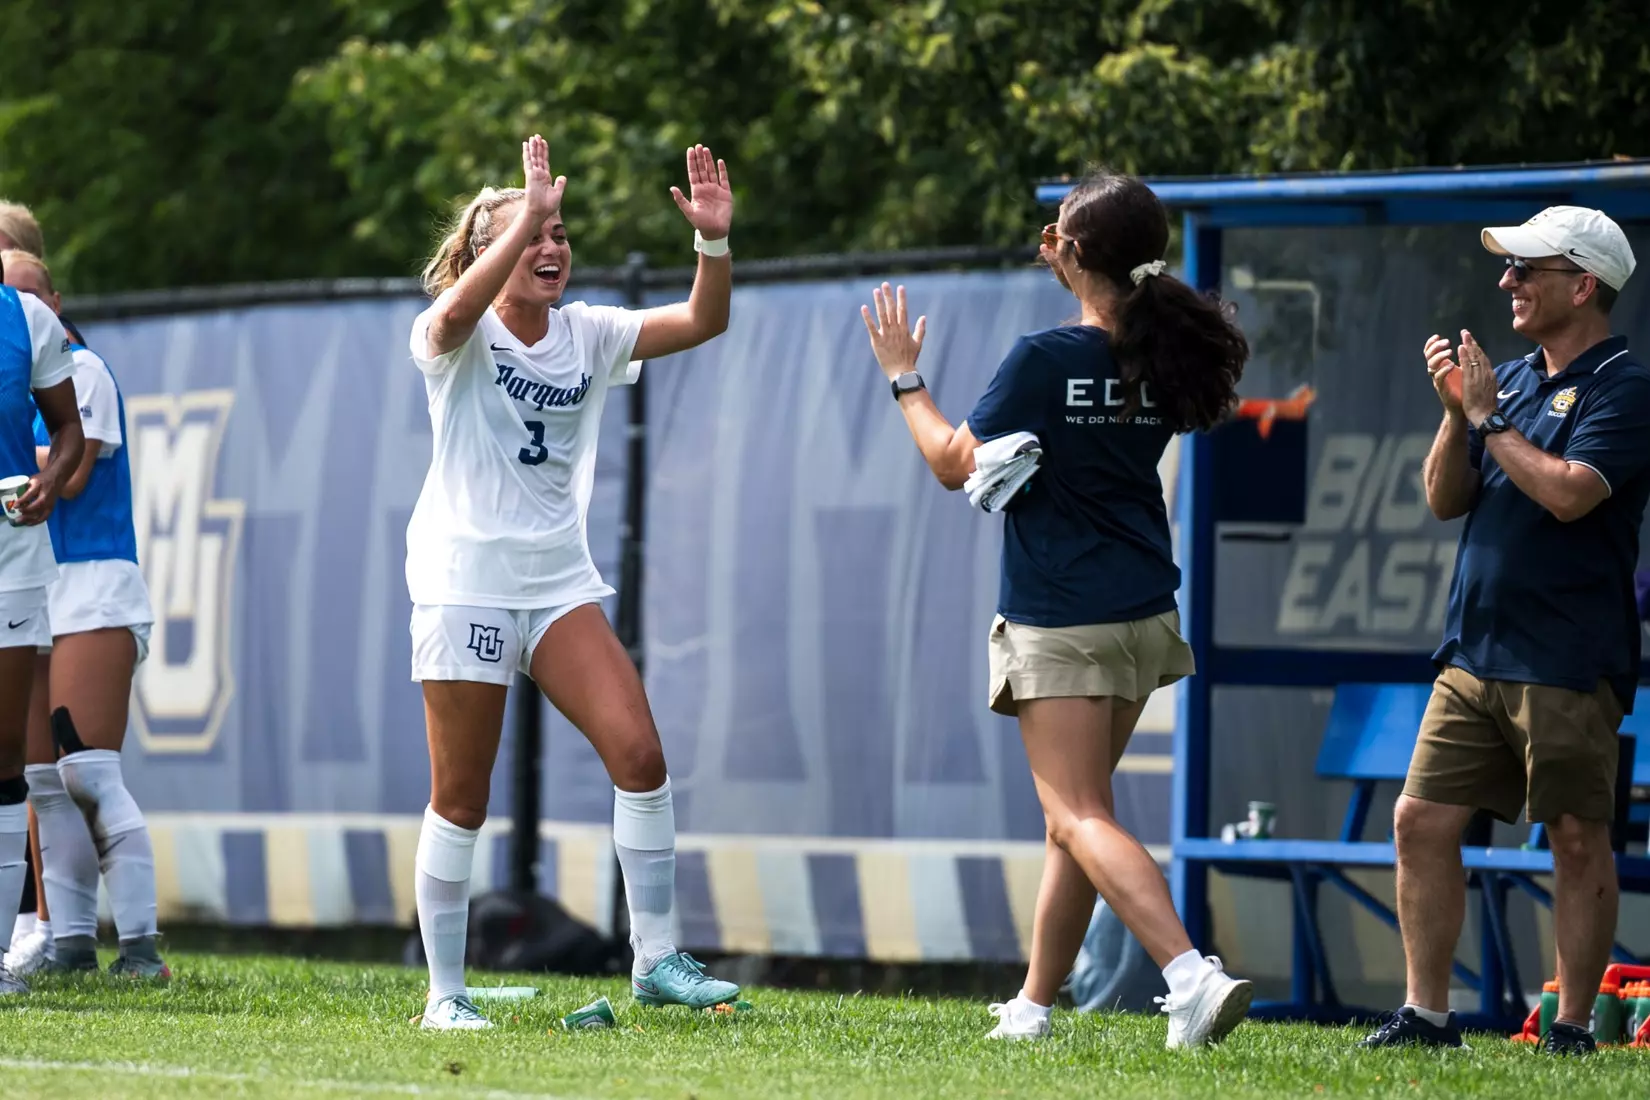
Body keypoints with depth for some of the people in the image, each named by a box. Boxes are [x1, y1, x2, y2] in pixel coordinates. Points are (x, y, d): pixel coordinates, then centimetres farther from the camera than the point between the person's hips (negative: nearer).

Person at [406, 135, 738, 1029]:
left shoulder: (587, 335, 8)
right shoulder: (460, 336, -6)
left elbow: (701, 321, -1)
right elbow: (456, 312, -32)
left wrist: (713, 241, -19)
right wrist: (529, 213, -37)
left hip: (560, 584, 4)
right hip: (465, 579, -4)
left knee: (638, 753, -13)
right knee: (461, 799, -1)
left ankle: (655, 959, -6)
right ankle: (444, 995, 9)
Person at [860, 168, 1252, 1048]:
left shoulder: (1045, 360, -16)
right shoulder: (1160, 356, 4)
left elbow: (955, 464, -7)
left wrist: (904, 377, 5)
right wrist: (1075, 282, 27)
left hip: (1060, 622, -7)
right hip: (1142, 616, 7)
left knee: (1080, 817, -11)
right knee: (1072, 815, 17)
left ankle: (1192, 975, -30)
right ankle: (1034, 1005, 24)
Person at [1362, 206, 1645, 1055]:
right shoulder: (1513, 378, 16)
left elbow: (1569, 492, -20)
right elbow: (1445, 500, 15)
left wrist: (1490, 416, -10)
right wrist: (1456, 412, -1)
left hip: (1568, 663, -7)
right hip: (1475, 654, 7)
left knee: (1578, 840, -1)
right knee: (1422, 821, 2)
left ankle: (1572, 1027, 5)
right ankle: (1426, 1013, 8)